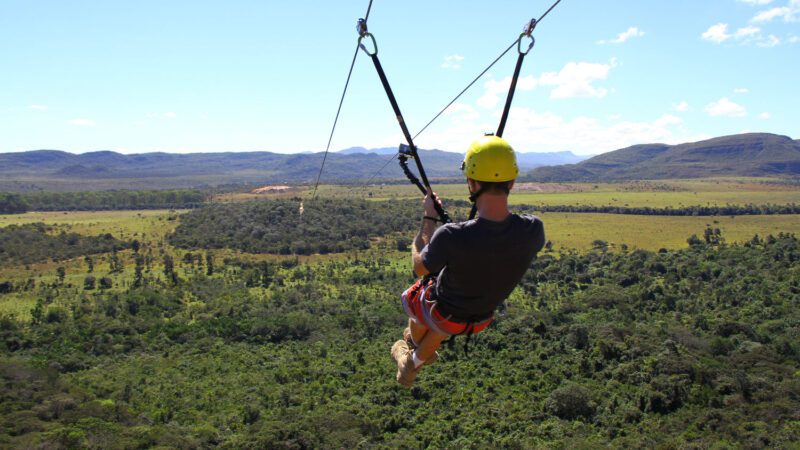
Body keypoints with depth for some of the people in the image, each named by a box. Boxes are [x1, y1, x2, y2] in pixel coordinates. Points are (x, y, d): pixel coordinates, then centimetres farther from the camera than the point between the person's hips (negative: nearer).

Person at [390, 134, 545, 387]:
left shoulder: (450, 237, -41)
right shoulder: (533, 230, -30)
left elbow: (419, 267, -18)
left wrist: (428, 218, -7)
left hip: (440, 313, -3)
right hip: (481, 319, 3)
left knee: (412, 296, 35)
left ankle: (415, 341, 61)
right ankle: (416, 361, 62)